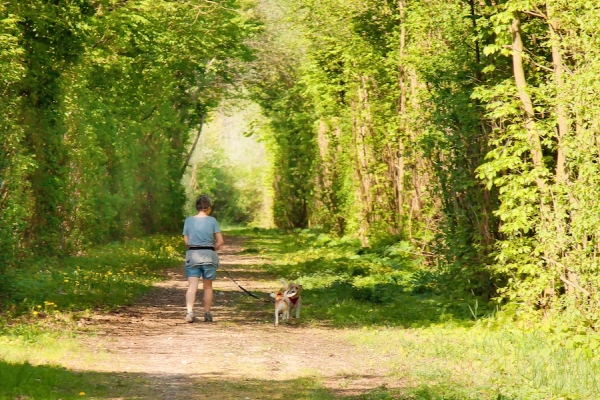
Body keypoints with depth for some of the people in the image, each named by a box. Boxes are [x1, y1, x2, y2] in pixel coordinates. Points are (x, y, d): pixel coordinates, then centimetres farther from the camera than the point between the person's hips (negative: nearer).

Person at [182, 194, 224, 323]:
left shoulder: (188, 220, 3)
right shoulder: (212, 221, -3)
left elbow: (186, 241, 6)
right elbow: (220, 241, -3)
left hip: (192, 254, 1)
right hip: (208, 254, -1)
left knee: (192, 286, -4)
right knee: (208, 286, 11)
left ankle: (189, 312, -21)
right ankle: (207, 314, 18)